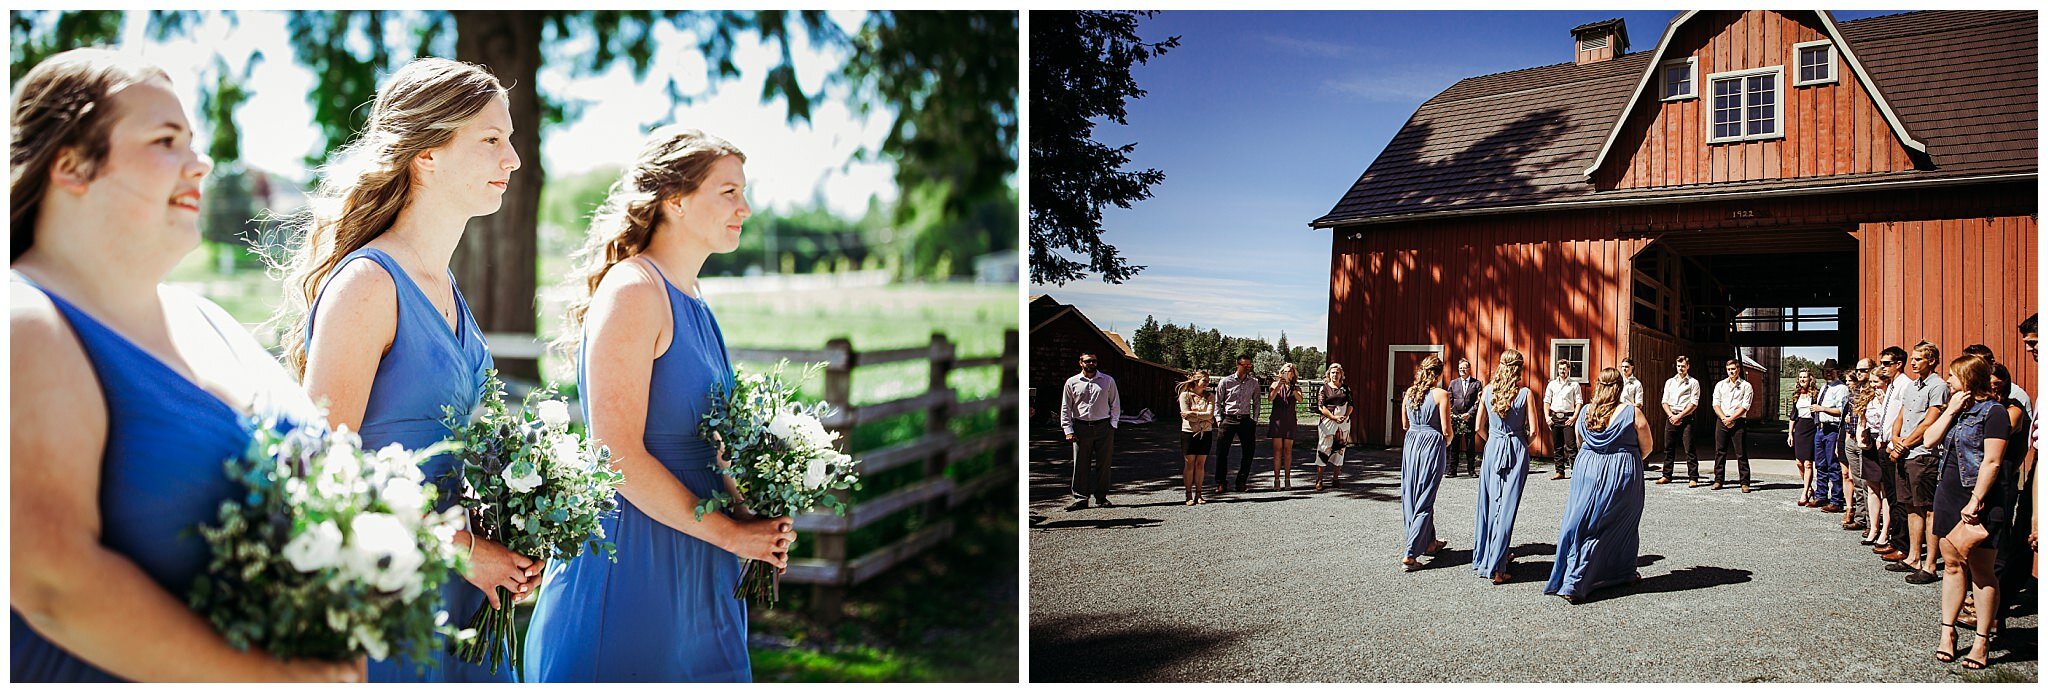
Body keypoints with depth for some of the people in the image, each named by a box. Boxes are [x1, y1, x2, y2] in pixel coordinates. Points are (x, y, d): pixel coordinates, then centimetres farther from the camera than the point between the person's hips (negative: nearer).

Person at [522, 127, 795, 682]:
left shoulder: (692, 303, 12)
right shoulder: (632, 290, -14)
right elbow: (618, 454, -20)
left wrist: (759, 524, 4)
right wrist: (730, 532, -15)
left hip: (694, 574, 9)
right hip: (630, 568, -9)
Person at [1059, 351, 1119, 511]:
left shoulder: (1108, 381, 7)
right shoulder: (1072, 383, 5)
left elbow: (1115, 404, 11)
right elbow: (1065, 408, 7)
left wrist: (1112, 425, 1)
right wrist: (1068, 430, 0)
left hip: (1104, 427, 1)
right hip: (1081, 427, -1)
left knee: (1103, 463, 4)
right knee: (1081, 464, -2)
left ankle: (1102, 497, 14)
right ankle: (1080, 499, 2)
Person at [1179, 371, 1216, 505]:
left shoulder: (1210, 397, 7)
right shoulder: (1185, 395, -2)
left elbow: (1210, 414, -8)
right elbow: (1186, 415, -11)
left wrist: (1193, 414, -16)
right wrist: (1204, 417, -10)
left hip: (1205, 433, 2)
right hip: (1189, 433, -2)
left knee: (1201, 464, 4)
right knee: (1189, 464, -1)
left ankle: (1198, 494, 9)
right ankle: (1189, 495, 3)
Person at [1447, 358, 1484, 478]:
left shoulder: (1476, 384, 5)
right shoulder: (1453, 383, 12)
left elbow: (1478, 402, -2)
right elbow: (1449, 401, 9)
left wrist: (1469, 413, -12)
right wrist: (1450, 414, -4)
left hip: (1470, 418, -1)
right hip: (1455, 418, 1)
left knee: (1470, 445, 4)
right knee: (1454, 445, 2)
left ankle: (1471, 469, 11)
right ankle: (1452, 470, 4)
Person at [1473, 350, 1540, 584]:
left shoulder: (1488, 390, 0)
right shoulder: (1525, 393, -8)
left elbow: (1480, 427, 5)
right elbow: (1533, 429, -8)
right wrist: (1523, 442, 12)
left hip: (1492, 448, 3)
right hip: (1516, 450, -3)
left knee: (1490, 503, 13)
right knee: (1507, 505, -2)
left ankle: (1483, 558, 23)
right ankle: (1496, 567, -4)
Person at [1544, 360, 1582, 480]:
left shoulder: (1574, 385, 3)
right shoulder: (1552, 384, 11)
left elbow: (1578, 403, 0)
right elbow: (1547, 401, 12)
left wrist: (1574, 417, -11)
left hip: (1568, 417, -4)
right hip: (1555, 417, 4)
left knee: (1570, 445, -10)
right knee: (1557, 446, 6)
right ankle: (1559, 471, 12)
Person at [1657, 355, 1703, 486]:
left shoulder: (1693, 383, 3)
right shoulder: (1669, 382, 16)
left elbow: (1694, 404, -5)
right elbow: (1665, 402, 11)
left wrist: (1679, 416, -11)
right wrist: (1671, 416, -5)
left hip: (1686, 418, -4)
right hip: (1671, 418, 4)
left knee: (1689, 449, -6)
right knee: (1669, 448, 6)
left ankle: (1693, 478, -5)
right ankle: (1666, 476, 13)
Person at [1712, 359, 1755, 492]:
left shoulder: (1746, 386, 4)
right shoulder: (1720, 385, 14)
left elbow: (1745, 407, -4)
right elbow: (1716, 404, 7)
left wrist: (1731, 419, -11)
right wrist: (1724, 418, -8)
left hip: (1738, 422, -3)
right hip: (1722, 421, 3)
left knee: (1741, 454, -4)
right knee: (1720, 452, 3)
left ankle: (1745, 483, -2)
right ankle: (1718, 480, 9)